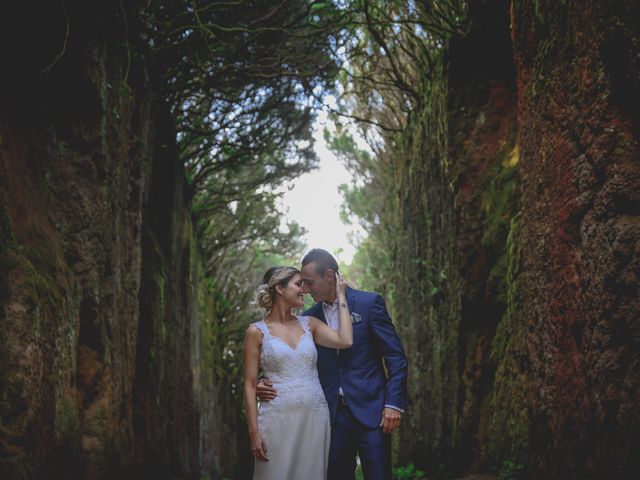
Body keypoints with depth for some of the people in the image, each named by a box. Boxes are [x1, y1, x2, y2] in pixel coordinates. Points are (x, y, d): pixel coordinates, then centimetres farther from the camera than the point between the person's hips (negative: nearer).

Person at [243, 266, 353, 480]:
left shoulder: (309, 324, 10)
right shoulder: (257, 332, 0)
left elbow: (345, 341, -6)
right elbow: (250, 385, -1)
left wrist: (340, 296, 3)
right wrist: (254, 432, -8)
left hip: (315, 418, 4)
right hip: (278, 419, -3)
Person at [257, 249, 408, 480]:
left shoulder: (370, 303, -2)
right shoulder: (309, 318, 9)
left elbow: (396, 357, -3)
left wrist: (394, 404, -11)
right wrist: (270, 383, -7)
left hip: (370, 411, -3)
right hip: (332, 415, 4)